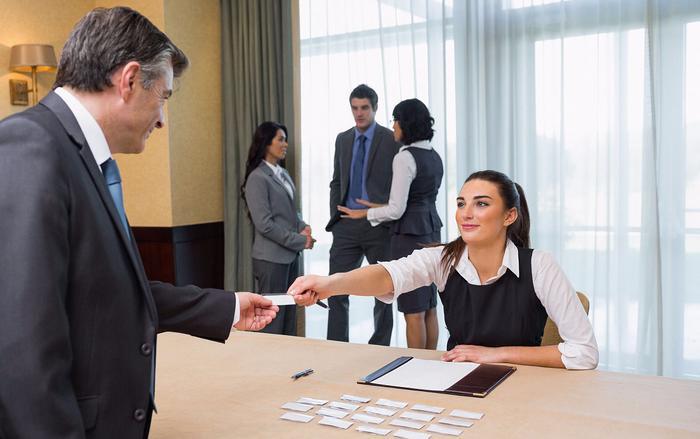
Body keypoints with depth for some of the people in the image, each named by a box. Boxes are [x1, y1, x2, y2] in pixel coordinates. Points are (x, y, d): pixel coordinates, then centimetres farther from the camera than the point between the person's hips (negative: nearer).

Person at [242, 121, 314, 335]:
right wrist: (300, 241, -14)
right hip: (271, 258, -8)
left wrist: (303, 227, -1)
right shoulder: (257, 178, -13)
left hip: (290, 255, 8)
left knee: (289, 315, 13)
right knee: (272, 319, 1)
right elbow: (265, 224, -17)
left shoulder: (283, 174, 12)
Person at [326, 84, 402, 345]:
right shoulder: (342, 139, 11)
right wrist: (335, 217, 6)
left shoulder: (392, 140, -5)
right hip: (347, 225, 4)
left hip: (379, 225, -4)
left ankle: (380, 350, 21)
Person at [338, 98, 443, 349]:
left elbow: (397, 210, -17)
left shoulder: (405, 158, -14)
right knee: (429, 308, 13)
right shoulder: (434, 156, 12)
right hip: (431, 233, 9)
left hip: (410, 236, -9)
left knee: (413, 312, -2)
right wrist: (378, 207, 18)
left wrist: (365, 213, 0)